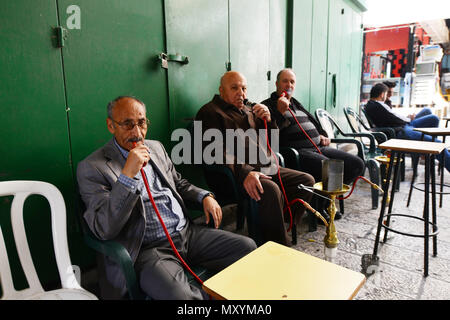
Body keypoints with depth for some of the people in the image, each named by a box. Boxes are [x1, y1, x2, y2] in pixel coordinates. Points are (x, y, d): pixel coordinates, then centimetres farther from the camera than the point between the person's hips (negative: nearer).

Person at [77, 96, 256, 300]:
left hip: (188, 232, 6)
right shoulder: (92, 167, -7)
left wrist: (205, 196, 7)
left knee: (247, 247, -6)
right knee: (178, 296, -32)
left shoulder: (156, 147, 13)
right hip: (149, 250, -6)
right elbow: (103, 230, -17)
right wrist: (128, 174, -25)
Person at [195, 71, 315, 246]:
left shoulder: (248, 111, 24)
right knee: (271, 190, -33)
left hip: (264, 168, 9)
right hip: (236, 173, -8)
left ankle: (282, 227, 3)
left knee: (307, 180, -1)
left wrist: (268, 120, 7)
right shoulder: (210, 112, 1)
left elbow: (272, 142, 28)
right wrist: (244, 172, -28)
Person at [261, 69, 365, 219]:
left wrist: (321, 135, 18)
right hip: (297, 151, -9)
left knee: (357, 164, -1)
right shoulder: (268, 105, 2)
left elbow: (313, 121, 36)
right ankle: (319, 206, -3)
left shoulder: (296, 103, 27)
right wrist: (280, 111, -18)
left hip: (318, 148, 9)